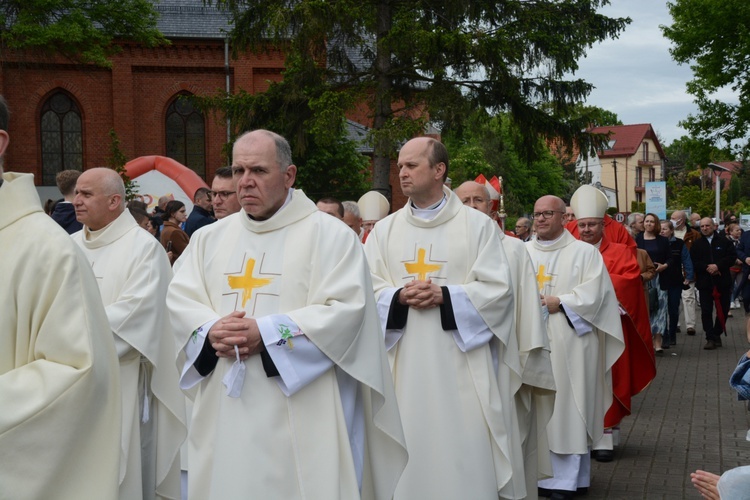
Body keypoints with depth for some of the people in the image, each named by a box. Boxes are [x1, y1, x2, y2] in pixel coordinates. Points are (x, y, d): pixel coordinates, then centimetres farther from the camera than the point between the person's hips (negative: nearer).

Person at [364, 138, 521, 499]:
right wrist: (399, 296, -15)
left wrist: (444, 295, -16)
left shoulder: (477, 225, 1)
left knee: (463, 454, 0)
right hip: (404, 364, 3)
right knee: (410, 453, 6)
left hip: (460, 363, -3)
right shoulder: (384, 230, 10)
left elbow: (497, 288, -5)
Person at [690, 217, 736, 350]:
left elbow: (732, 256, -5)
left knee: (723, 310, 6)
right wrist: (706, 267, -16)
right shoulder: (697, 244, 6)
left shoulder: (724, 242, 3)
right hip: (704, 283, 0)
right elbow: (693, 262, -1)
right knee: (706, 311, -3)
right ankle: (710, 338, -1)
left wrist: (718, 266, -17)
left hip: (722, 281, 0)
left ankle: (716, 334, 22)